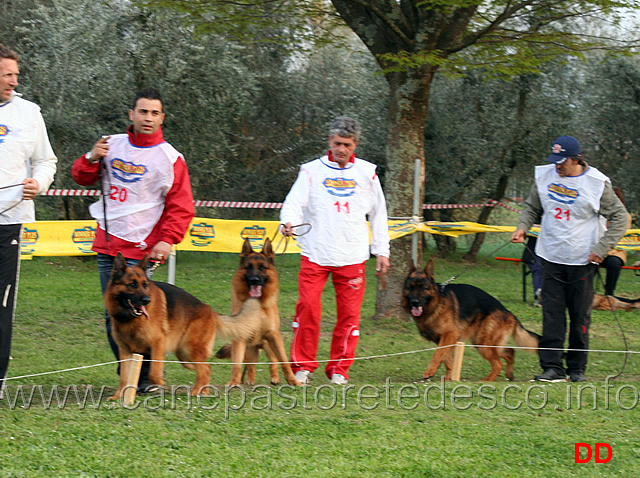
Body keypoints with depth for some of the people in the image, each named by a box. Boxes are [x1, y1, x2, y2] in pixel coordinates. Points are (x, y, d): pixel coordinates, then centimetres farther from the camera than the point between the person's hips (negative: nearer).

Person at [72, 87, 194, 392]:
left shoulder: (169, 158, -2)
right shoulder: (113, 145, 10)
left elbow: (181, 207, -3)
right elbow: (82, 177, 19)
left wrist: (168, 240, -15)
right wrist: (92, 159, -2)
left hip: (140, 247, -5)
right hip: (106, 243, 5)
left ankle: (147, 377, -6)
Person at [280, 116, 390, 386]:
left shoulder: (367, 173, 11)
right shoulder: (312, 171, 6)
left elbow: (378, 214, 16)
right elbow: (295, 202, -2)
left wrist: (382, 251, 13)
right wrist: (289, 221, -24)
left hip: (352, 257, 2)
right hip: (315, 253, -2)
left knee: (349, 313, 1)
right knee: (308, 307, -10)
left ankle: (339, 369, 13)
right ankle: (303, 366, 4)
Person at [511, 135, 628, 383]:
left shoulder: (596, 183, -7)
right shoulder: (544, 176, 3)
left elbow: (619, 217, -1)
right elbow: (531, 207, 19)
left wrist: (601, 248, -9)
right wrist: (522, 227, -1)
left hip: (582, 261, -2)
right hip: (551, 258, 2)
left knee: (580, 316, 5)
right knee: (551, 315, -2)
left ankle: (577, 368, 15)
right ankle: (552, 367, -1)